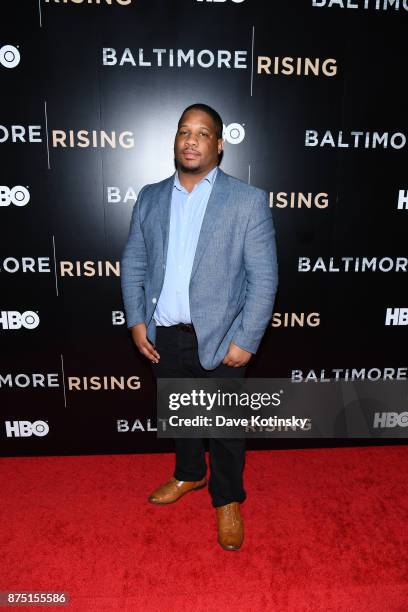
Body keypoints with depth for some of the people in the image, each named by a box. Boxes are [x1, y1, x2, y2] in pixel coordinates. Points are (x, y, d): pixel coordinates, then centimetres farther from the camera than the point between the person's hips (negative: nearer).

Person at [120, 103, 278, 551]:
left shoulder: (248, 200, -7)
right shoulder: (150, 197, 6)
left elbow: (263, 277, -10)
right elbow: (132, 263, 9)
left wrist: (245, 341, -14)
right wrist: (136, 321, 0)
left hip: (217, 338, -4)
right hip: (162, 336, 4)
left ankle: (227, 500, 36)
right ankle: (188, 475, 49)